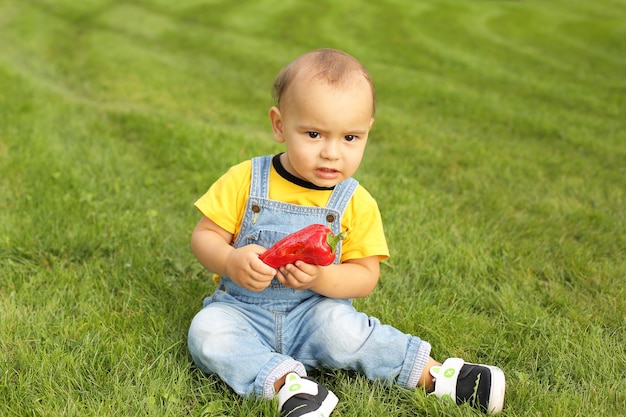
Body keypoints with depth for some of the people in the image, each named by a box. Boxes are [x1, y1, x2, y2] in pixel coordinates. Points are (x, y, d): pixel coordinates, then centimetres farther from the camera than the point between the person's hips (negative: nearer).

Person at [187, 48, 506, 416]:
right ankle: (289, 384, -31)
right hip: (243, 309, 1)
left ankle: (436, 375, -16)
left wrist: (321, 277, -26)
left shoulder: (357, 204, -6)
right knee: (207, 331, -27)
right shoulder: (244, 181, -8)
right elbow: (205, 236, -3)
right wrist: (231, 261, -26)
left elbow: (366, 275, -5)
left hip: (311, 316, 0)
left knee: (340, 328, -30)